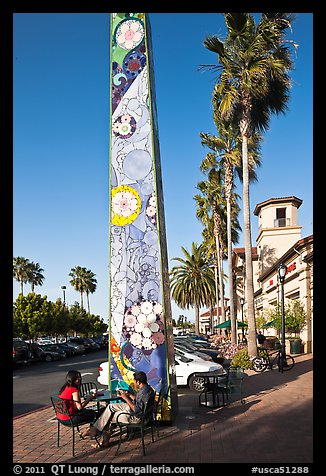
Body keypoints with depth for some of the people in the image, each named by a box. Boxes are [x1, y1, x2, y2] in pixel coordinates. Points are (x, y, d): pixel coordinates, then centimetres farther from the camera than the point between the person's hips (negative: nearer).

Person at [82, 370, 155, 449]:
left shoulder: (144, 392, -30)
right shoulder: (146, 387, 2)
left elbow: (136, 410, -29)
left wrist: (126, 398, -22)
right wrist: (128, 394, 8)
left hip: (136, 416, -11)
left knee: (109, 418, 3)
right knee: (110, 406, 11)